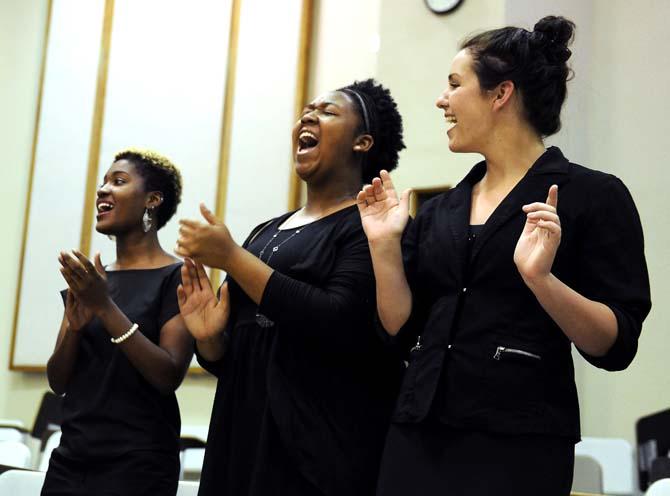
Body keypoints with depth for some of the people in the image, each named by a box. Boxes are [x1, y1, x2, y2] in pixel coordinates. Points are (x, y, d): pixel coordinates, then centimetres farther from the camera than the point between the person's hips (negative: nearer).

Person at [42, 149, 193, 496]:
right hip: (69, 458, 6)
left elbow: (169, 376, -17)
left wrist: (105, 307, -22)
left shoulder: (176, 276, -7)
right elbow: (58, 383, 7)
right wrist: (74, 327, -12)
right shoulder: (88, 278, 10)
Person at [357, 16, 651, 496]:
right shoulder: (439, 211, 11)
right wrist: (385, 245, -2)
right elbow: (403, 328, 9)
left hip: (518, 442, -5)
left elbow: (616, 346, -11)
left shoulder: (592, 195, -5)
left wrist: (540, 278, -25)